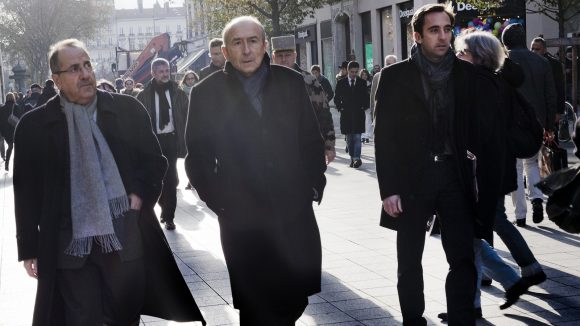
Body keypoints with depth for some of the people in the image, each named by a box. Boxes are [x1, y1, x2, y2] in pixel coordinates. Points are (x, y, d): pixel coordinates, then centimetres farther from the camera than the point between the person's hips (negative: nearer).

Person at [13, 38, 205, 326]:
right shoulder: (34, 126, 0)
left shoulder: (128, 110, 3)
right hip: (70, 244, -1)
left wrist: (140, 193, -8)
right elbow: (27, 191, 3)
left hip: (126, 236, 2)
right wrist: (30, 249, 3)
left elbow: (154, 160, 11)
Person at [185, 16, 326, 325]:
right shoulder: (206, 93, -2)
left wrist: (314, 185, 3)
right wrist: (219, 202, -3)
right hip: (242, 220, -2)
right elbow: (197, 157, 2)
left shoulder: (292, 83, 4)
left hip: (295, 214, 2)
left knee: (295, 299, 8)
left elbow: (312, 140, 10)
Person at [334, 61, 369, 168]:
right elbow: (337, 98, 10)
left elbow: (366, 97, 12)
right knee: (349, 138, 5)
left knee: (357, 137, -11)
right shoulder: (341, 83, 6)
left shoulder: (362, 82, 7)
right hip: (346, 114, 1)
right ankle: (353, 158, 12)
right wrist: (340, 108, 0)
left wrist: (364, 107, -1)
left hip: (358, 114, -1)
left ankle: (357, 158, -17)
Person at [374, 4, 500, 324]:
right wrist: (388, 189, -9)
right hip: (411, 178, -1)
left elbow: (482, 122, 10)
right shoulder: (394, 76, -2)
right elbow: (384, 137, -4)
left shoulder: (467, 74, 4)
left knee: (463, 259, -3)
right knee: (409, 261, 9)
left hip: (455, 176, 1)